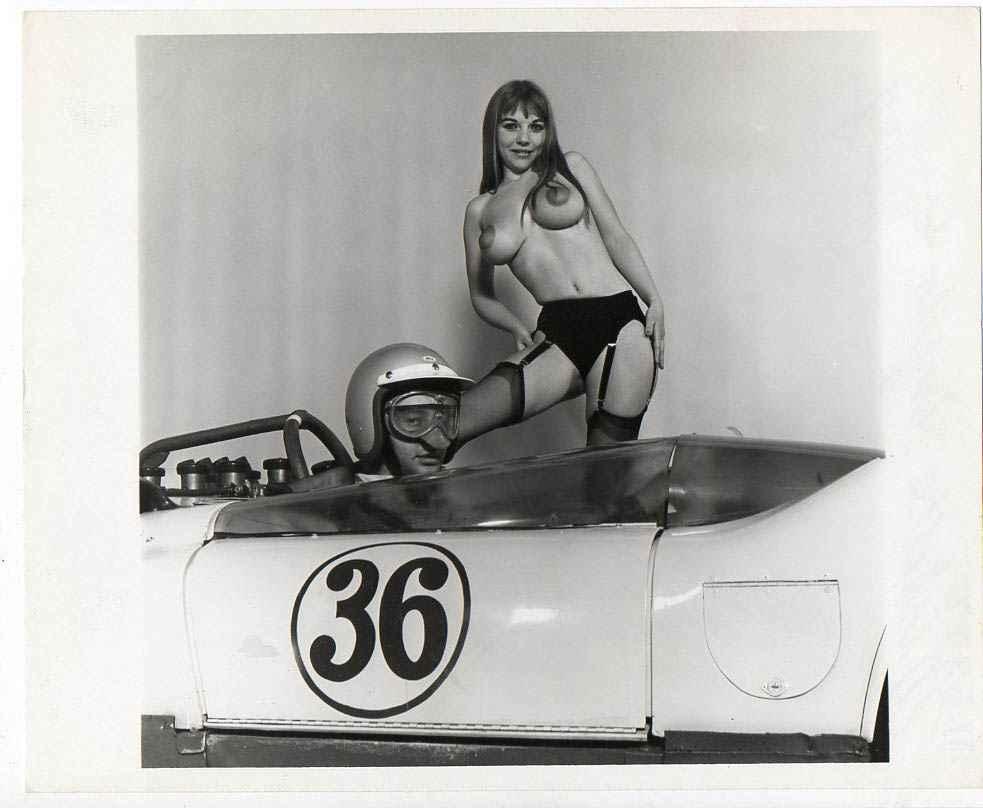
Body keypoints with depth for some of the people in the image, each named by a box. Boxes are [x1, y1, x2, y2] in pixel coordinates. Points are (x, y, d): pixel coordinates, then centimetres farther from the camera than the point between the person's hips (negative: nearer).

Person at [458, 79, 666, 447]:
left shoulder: (571, 167, 16)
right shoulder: (480, 210, 17)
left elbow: (617, 238, 15)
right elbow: (481, 296, 22)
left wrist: (655, 302, 4)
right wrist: (518, 328, 2)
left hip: (618, 320, -1)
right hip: (557, 333, 1)